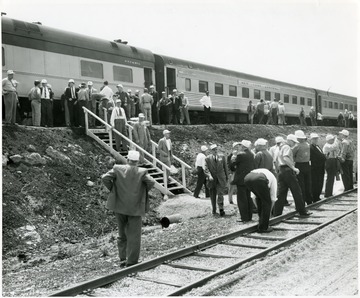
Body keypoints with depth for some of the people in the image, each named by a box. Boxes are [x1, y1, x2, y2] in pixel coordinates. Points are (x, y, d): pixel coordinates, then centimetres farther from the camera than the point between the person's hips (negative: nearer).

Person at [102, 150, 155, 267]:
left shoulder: (118, 169, -4)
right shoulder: (141, 172, -9)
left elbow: (105, 178, -12)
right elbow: (151, 182, -20)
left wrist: (112, 189, 1)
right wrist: (143, 192, -3)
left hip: (119, 207, 3)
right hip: (135, 208, -3)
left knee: (122, 235, 17)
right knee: (134, 236, 7)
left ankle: (123, 259, 18)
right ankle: (131, 262, 9)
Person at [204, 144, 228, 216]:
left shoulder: (222, 156, 4)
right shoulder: (207, 158, -1)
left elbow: (225, 167, 11)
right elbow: (206, 169, -5)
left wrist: (226, 177, 12)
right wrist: (209, 176, -22)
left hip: (221, 179, 0)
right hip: (212, 179, 0)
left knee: (220, 194, -10)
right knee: (213, 195, 9)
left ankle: (221, 209, -4)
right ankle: (214, 210, 21)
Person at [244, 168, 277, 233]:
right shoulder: (273, 178, 36)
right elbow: (273, 198, 34)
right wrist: (269, 211, 46)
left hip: (247, 178, 5)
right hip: (259, 180, -5)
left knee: (259, 198, 31)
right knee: (267, 202, 15)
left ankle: (261, 220, 38)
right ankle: (263, 227, 16)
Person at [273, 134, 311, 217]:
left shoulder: (281, 147, 22)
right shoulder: (287, 147, -9)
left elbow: (277, 160, 26)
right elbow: (285, 158, -25)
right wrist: (293, 168, -26)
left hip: (281, 170, 9)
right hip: (288, 170, -9)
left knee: (281, 193, 7)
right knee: (296, 191, -1)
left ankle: (276, 213, 4)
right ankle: (302, 212, 5)